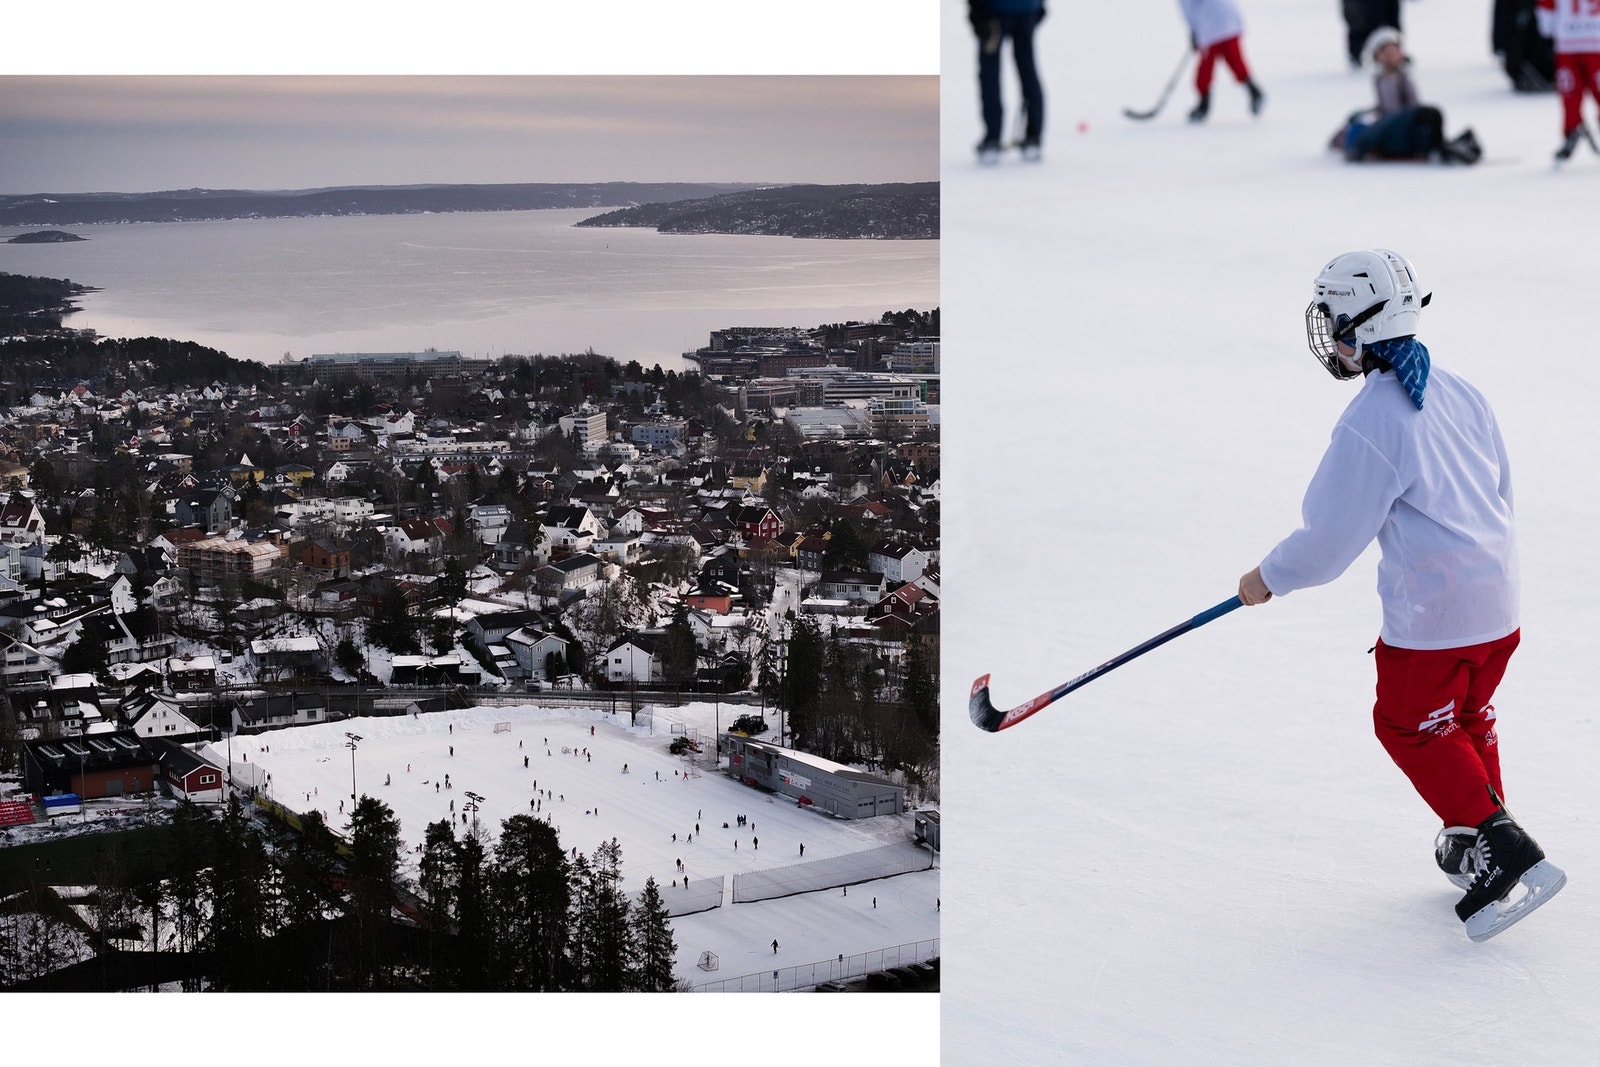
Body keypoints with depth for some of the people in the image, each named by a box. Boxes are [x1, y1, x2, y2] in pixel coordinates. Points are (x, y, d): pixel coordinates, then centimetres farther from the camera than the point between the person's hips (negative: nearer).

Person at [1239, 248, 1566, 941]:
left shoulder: (1370, 422, -19)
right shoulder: (1456, 390, 5)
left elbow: (1331, 537, -14)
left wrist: (1271, 578, 3)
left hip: (1432, 611, -8)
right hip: (1497, 598, 8)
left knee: (1408, 723, 6)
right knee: (1466, 714, 23)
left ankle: (1505, 851, -3)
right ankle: (1477, 844, 32)